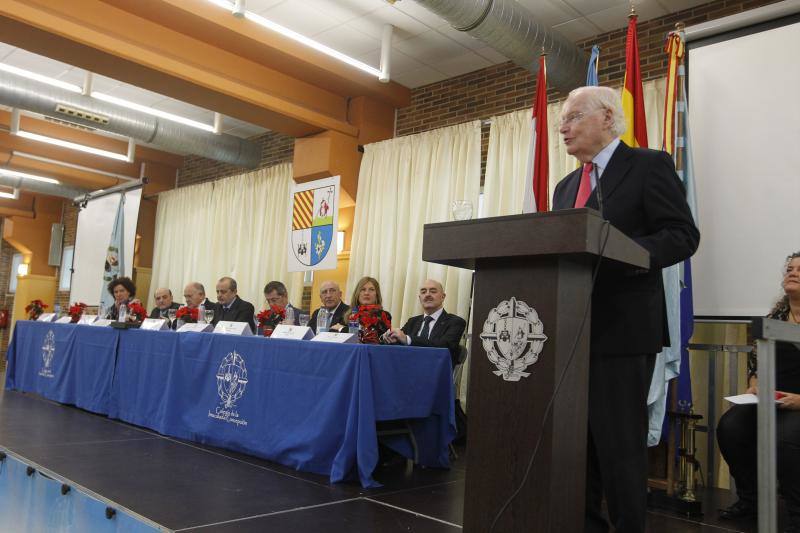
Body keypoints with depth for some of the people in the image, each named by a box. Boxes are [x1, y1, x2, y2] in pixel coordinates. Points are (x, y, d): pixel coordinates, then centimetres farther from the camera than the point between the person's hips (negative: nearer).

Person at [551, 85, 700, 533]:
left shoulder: (650, 165, -2)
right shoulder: (566, 187, 19)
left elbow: (683, 235, -11)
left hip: (624, 327, -7)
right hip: (573, 329, 7)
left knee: (620, 443, 0)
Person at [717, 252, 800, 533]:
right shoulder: (775, 316, 10)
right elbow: (755, 358, 17)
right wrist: (754, 385, -2)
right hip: (770, 400, 6)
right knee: (729, 427, -17)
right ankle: (750, 499, 5)